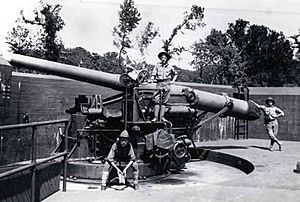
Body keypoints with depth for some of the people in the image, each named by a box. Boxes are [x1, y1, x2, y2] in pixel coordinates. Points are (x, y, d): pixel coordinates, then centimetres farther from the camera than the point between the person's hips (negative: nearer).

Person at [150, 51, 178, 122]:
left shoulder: (170, 67, 12)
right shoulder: (157, 66, 9)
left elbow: (175, 74, 25)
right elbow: (153, 74, 9)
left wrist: (173, 81, 13)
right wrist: (152, 79, -9)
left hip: (167, 84, 1)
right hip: (159, 84, -1)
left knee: (164, 101, 0)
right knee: (157, 100, -11)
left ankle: (162, 117, 3)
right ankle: (155, 117, -12)